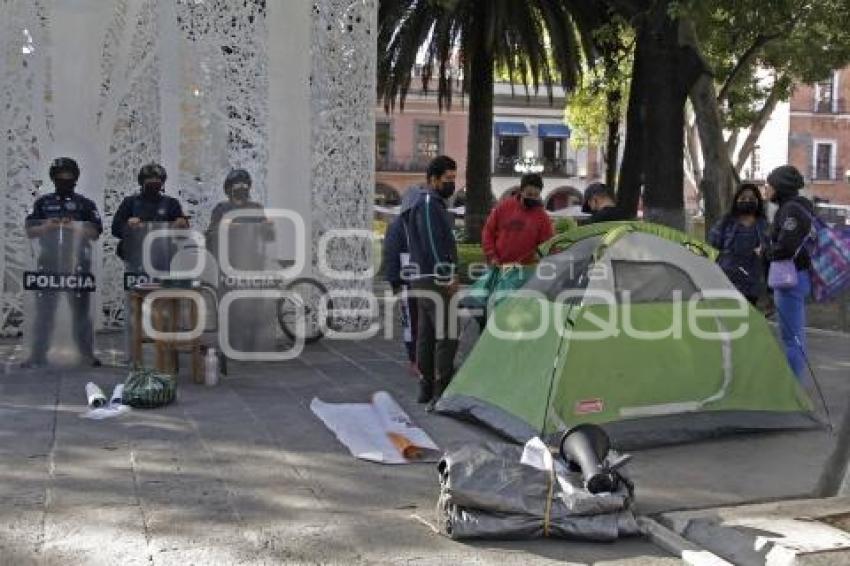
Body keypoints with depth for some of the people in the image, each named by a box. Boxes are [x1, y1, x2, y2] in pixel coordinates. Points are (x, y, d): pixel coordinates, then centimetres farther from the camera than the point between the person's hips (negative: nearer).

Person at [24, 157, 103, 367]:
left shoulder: (85, 204, 7)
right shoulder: (43, 203, 11)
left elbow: (95, 232, 0)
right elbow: (29, 231, 8)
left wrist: (75, 227, -16)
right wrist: (46, 227, -12)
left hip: (78, 265, -1)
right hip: (49, 263, 1)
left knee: (81, 310, 2)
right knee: (44, 310, 2)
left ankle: (87, 354, 9)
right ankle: (38, 354, 9)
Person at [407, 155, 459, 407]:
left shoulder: (434, 203, 19)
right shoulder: (429, 205, -14)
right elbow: (433, 246, -21)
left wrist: (449, 274, 20)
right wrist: (447, 278, -18)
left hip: (426, 279, 11)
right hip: (434, 280, -11)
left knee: (427, 334, 12)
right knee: (447, 336, -10)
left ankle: (426, 389, 18)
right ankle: (441, 393, -9)